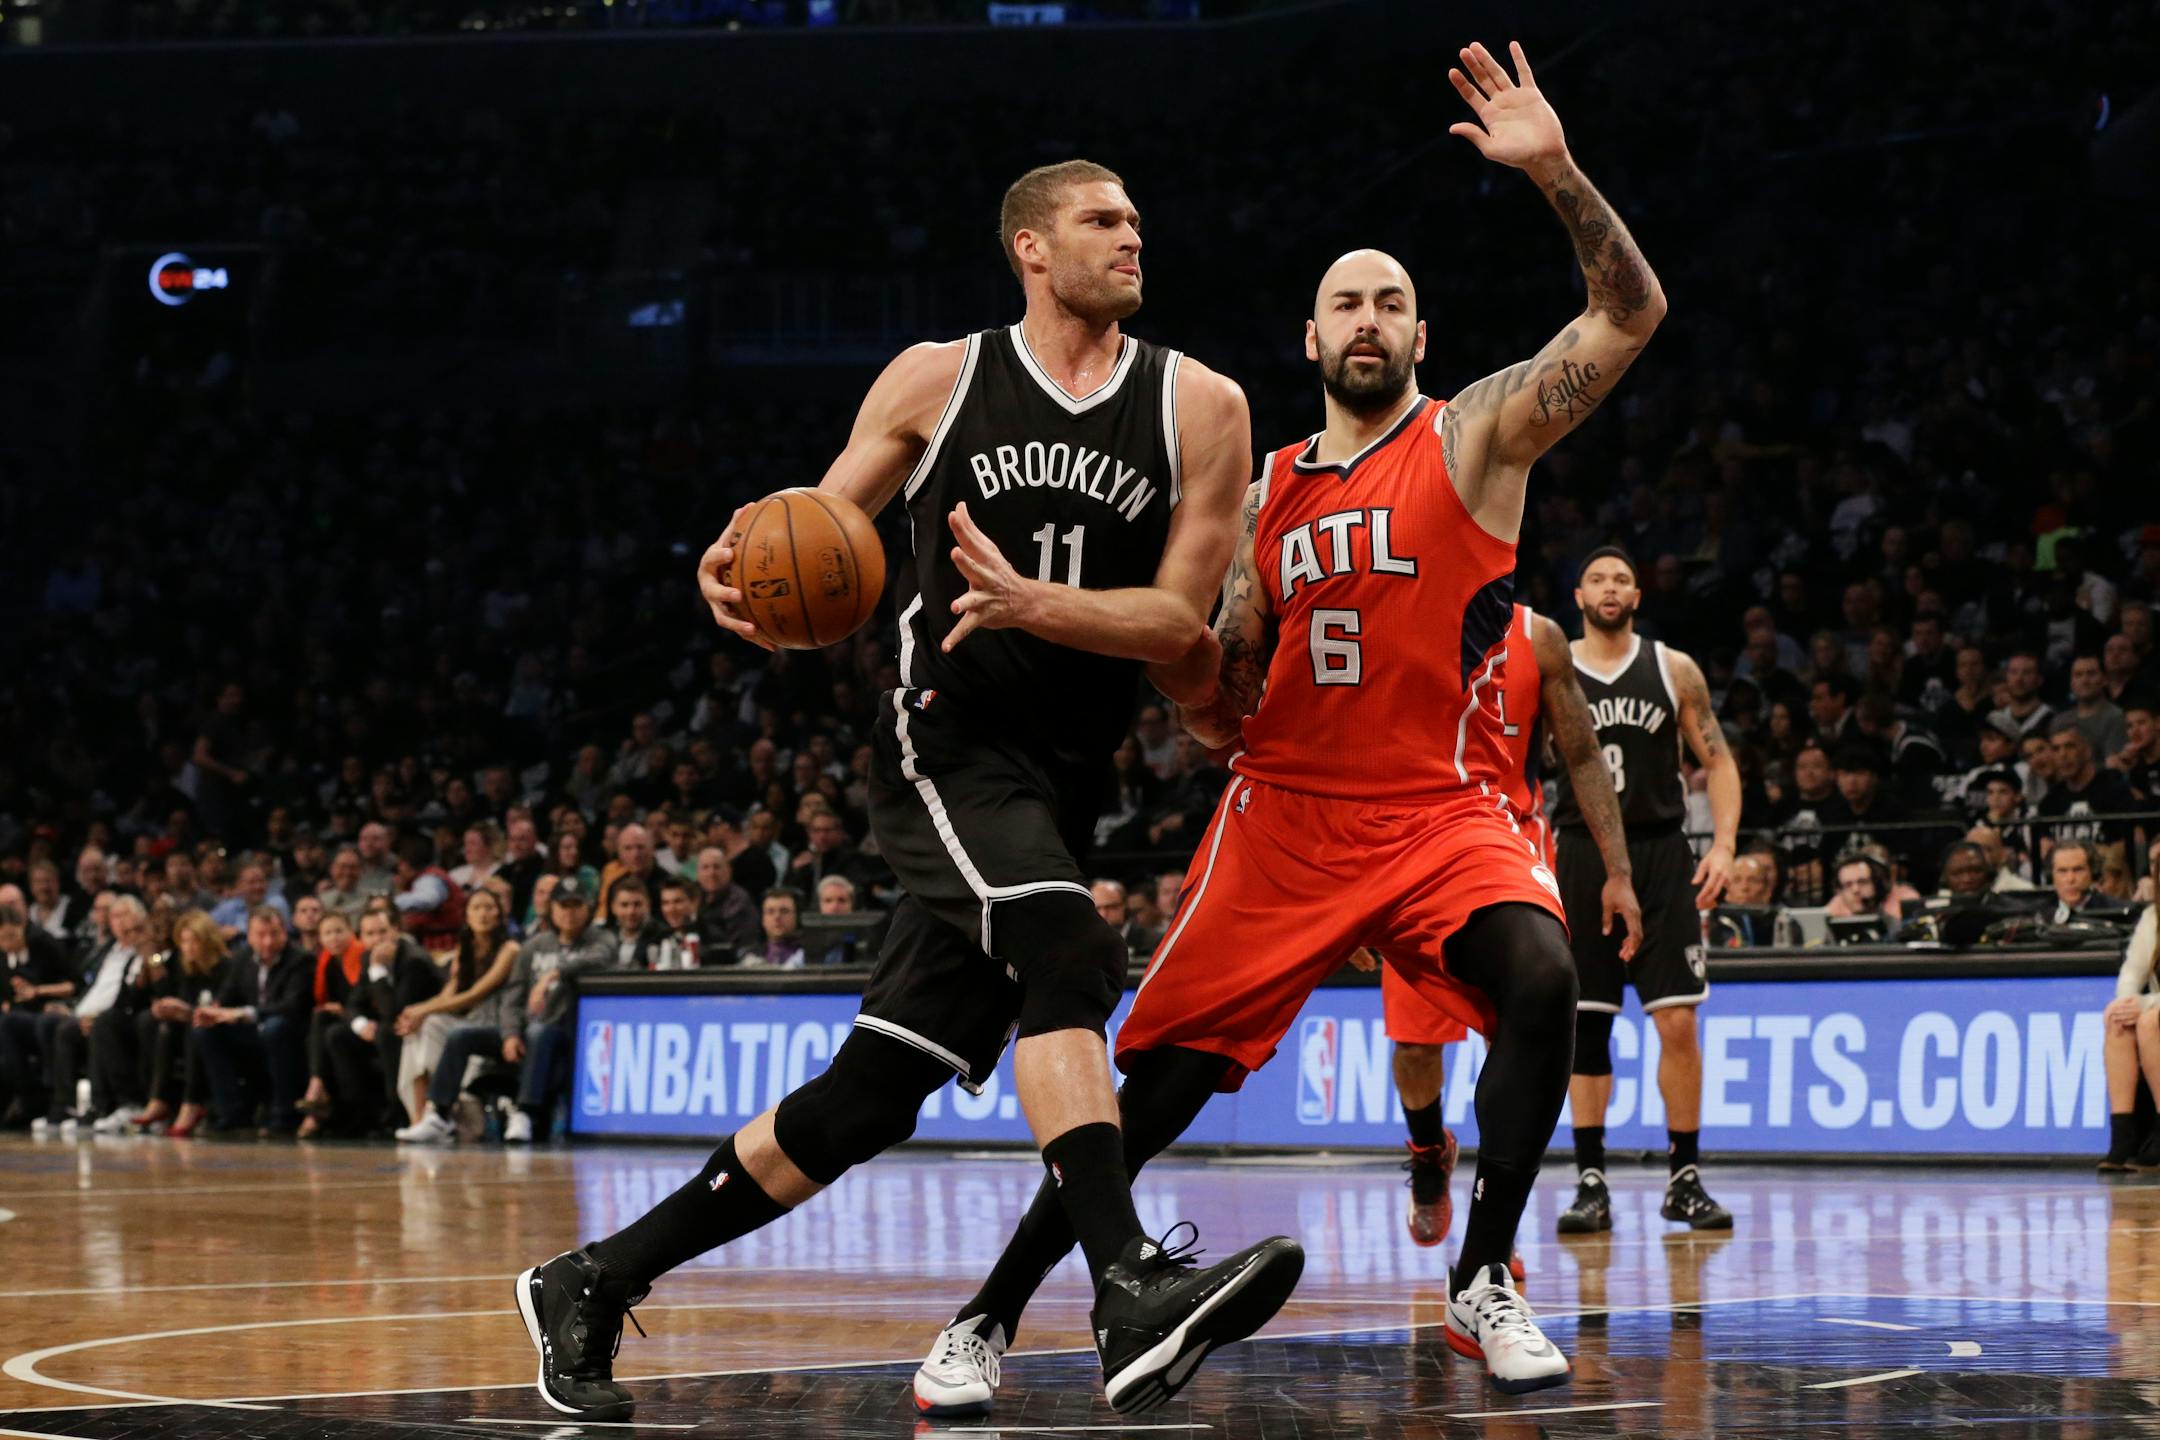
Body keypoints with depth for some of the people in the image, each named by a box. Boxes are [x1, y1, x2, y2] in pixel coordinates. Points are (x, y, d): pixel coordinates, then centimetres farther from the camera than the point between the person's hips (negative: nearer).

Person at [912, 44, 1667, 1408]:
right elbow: (1224, 711, 16)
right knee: (1162, 1073, -1)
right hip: (1285, 816, 3)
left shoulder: (1474, 437, 0)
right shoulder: (1269, 496, 12)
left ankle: (1486, 1284, -14)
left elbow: (1632, 314, -14)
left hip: (1444, 810, -3)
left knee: (1541, 979, -30)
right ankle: (987, 1320, 10)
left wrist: (1557, 173, -27)